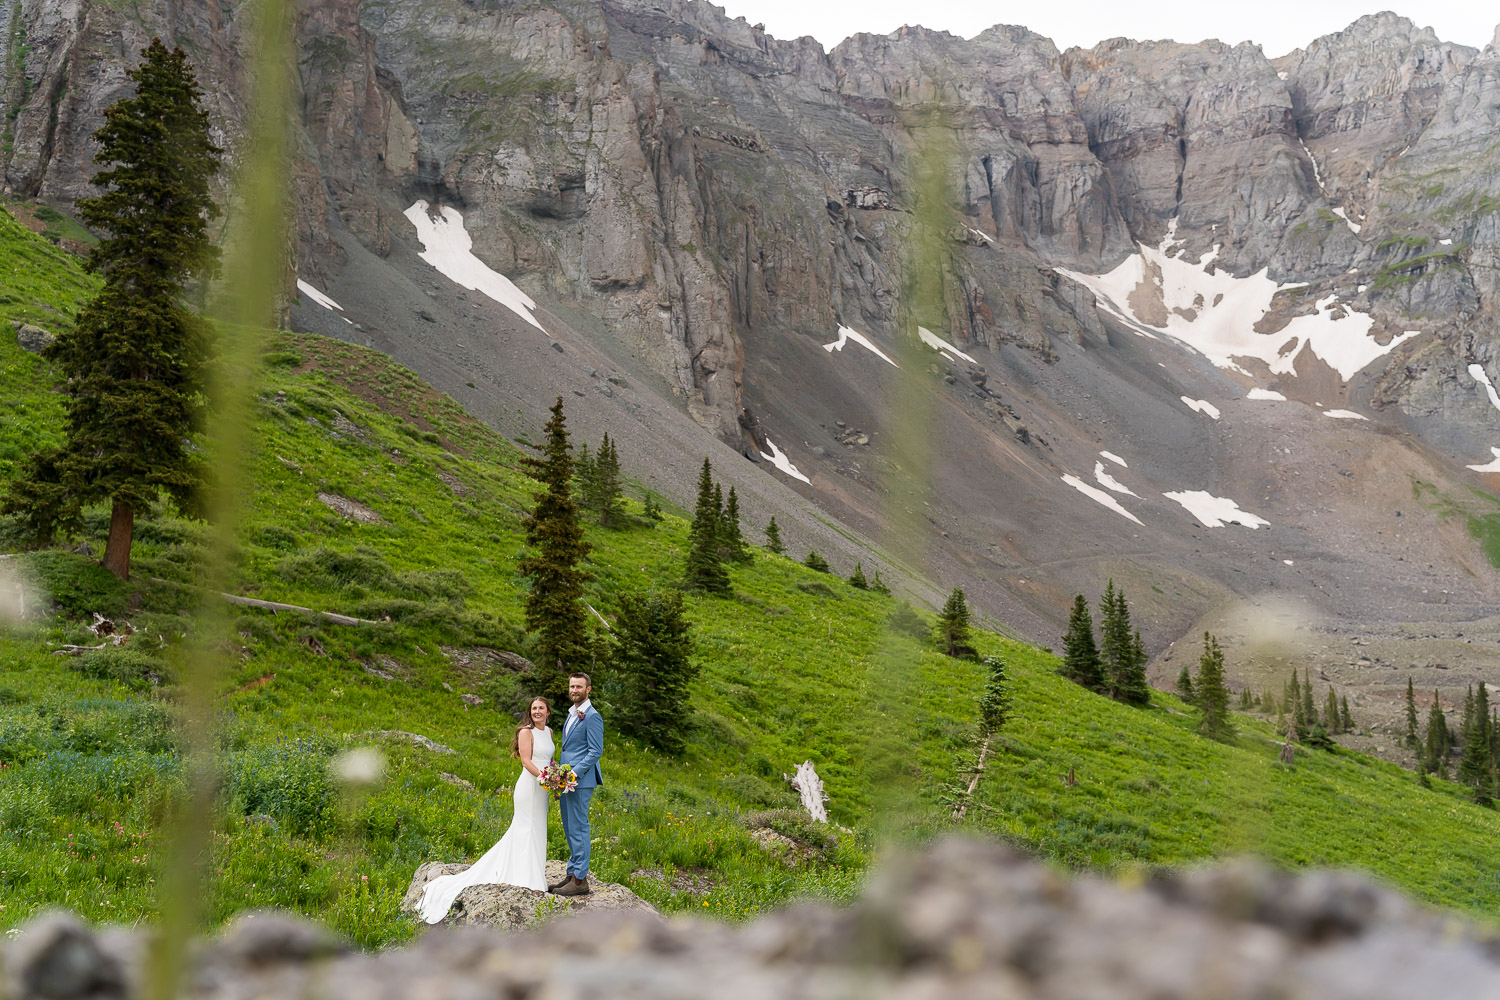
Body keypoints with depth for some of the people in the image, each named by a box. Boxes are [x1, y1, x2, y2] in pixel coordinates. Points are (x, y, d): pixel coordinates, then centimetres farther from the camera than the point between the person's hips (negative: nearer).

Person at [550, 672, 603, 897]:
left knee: (578, 829, -7)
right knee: (570, 830, 13)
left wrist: (574, 774, -21)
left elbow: (595, 752, -16)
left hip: (580, 782, -10)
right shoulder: (572, 714, 18)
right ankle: (572, 875, 20)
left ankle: (580, 880, -3)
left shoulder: (592, 717, -11)